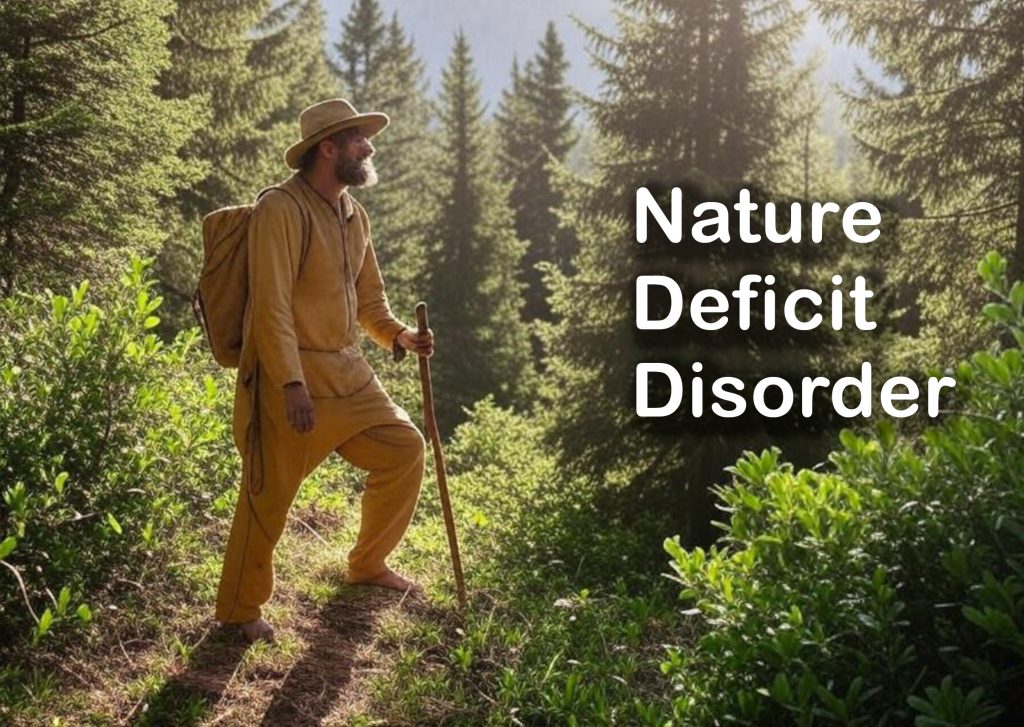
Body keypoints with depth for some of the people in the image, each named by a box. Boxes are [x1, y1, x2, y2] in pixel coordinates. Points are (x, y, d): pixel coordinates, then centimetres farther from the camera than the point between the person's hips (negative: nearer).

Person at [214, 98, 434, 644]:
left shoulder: (354, 215, 10)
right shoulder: (282, 209, -16)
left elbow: (369, 297, 19)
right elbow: (271, 305, -21)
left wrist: (398, 336, 1)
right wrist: (293, 384, -25)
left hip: (347, 373, 8)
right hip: (290, 378, -8)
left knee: (404, 448, 12)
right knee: (269, 495, 1)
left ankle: (367, 564, 30)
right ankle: (238, 610, 20)